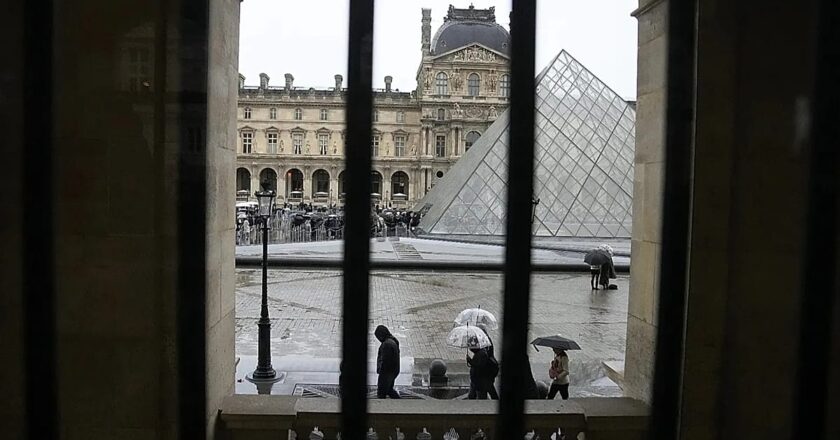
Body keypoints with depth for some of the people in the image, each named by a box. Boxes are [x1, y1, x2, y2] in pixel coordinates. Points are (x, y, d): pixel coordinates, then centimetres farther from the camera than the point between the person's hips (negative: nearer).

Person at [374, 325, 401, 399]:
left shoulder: (386, 344, -24)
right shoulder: (393, 341, 8)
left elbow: (384, 360, -25)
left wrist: (380, 371, -16)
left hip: (387, 372, -10)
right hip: (394, 371, 10)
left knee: (381, 392, 3)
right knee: (389, 390, 23)